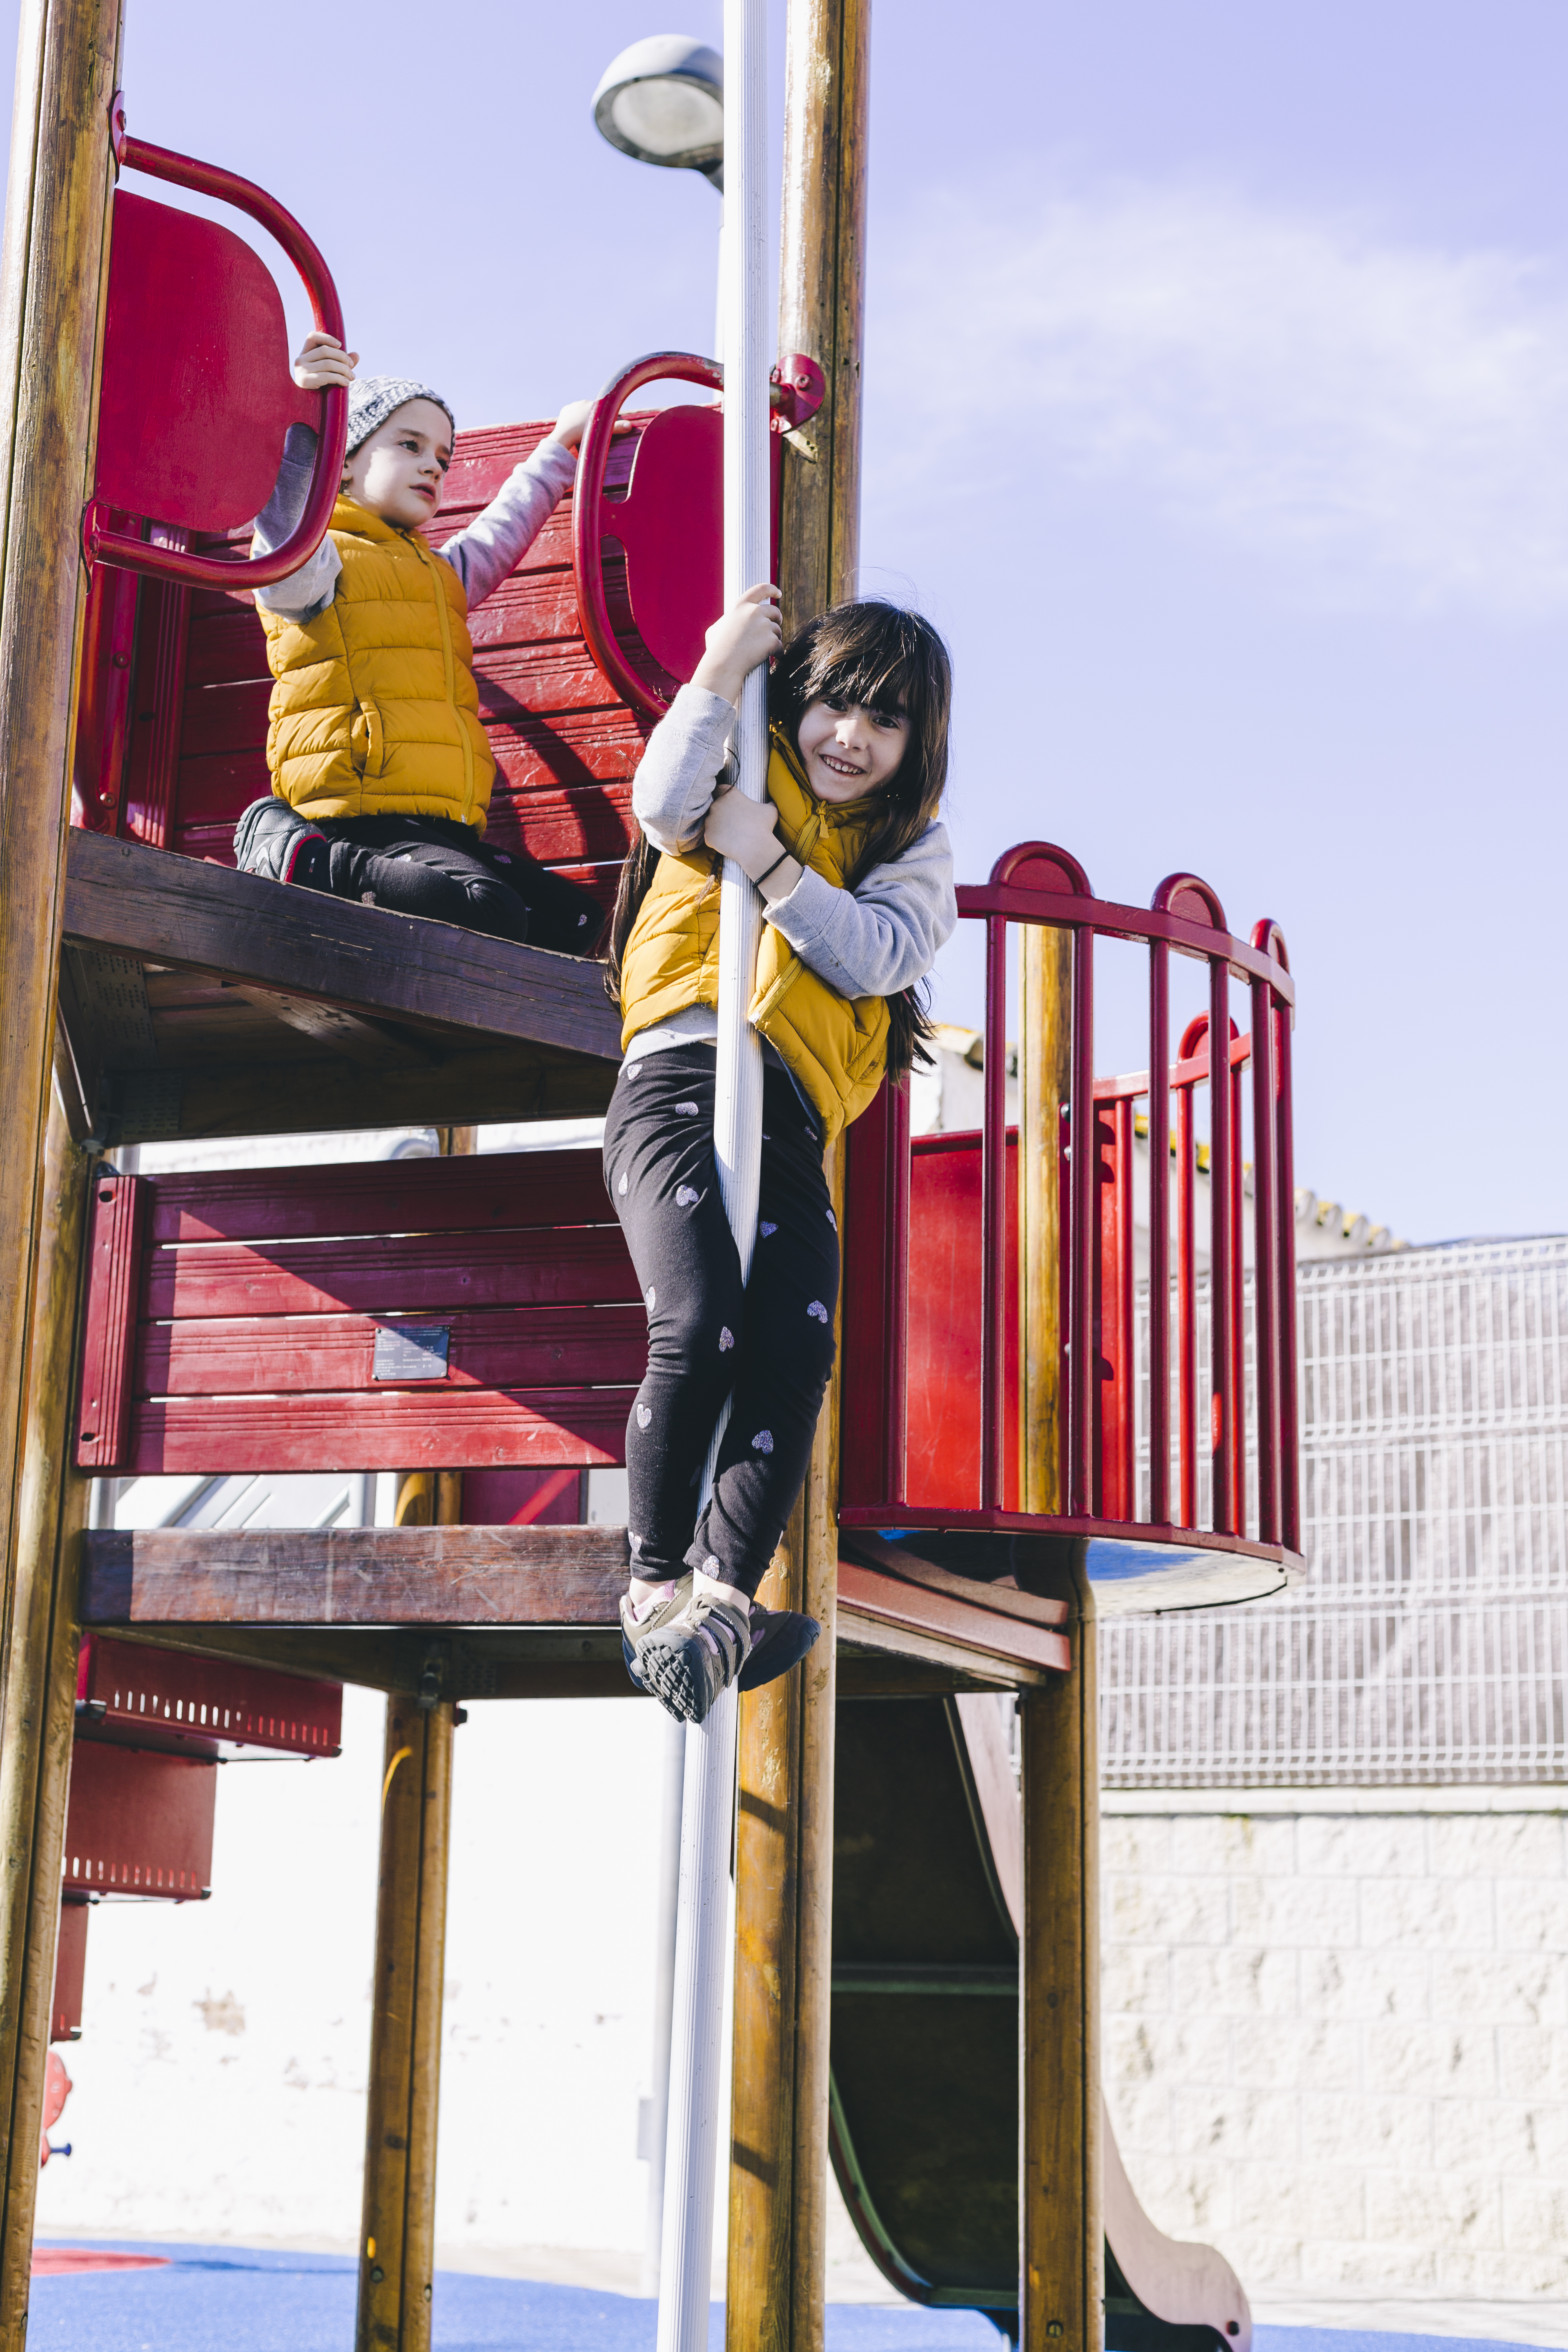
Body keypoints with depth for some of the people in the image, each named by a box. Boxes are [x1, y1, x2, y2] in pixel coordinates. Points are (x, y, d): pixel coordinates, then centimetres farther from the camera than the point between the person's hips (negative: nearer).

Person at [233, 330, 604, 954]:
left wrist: (559, 446, 57)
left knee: (572, 917, -3)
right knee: (487, 911, -33)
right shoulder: (323, 558, 3)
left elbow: (497, 538, 50)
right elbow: (283, 546, -21)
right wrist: (297, 420, -33)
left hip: (444, 830, 9)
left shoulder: (436, 573, 32)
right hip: (363, 821, -9)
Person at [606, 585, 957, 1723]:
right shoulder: (746, 774, 16)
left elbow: (881, 956, 0)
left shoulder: (915, 846, 21)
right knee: (702, 1331, -25)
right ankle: (657, 1584, -12)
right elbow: (665, 806, -9)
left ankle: (717, 1600, -26)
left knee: (797, 1349, -22)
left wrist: (773, 864, -8)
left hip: (792, 1118, 3)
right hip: (685, 1081, -3)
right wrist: (723, 667, -10)